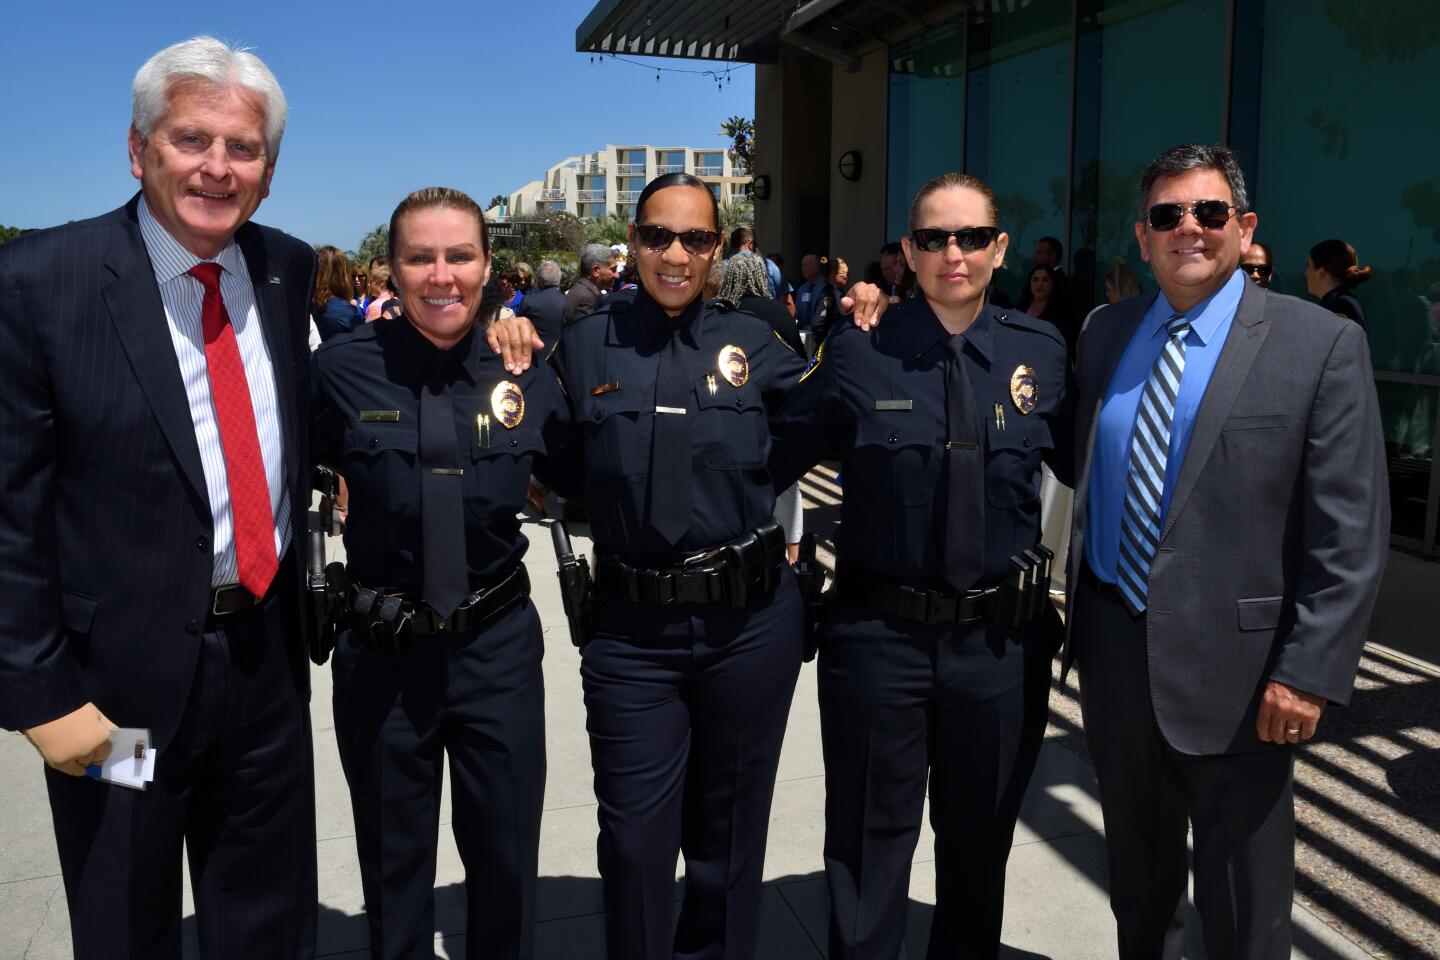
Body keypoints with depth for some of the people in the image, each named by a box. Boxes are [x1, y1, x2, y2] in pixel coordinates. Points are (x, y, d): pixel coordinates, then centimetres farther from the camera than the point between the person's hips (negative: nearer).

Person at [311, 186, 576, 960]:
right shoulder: (343, 369, -11)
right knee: (393, 866, 19)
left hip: (497, 645, 1)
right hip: (381, 653, -1)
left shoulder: (525, 374, -5)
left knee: (506, 858, 16)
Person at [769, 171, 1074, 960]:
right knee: (869, 840, 14)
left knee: (980, 837, 22)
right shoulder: (859, 352, -7)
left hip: (1002, 639, 3)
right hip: (879, 633, -2)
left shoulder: (1041, 352, 0)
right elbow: (772, 463, -2)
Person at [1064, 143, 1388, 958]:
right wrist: (1080, 614, 9)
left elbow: (1352, 534, -10)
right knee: (1135, 864, 22)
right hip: (1113, 643, 4)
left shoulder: (1321, 344, -9)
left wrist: (1309, 673, -14)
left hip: (1231, 663, -4)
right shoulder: (1106, 333, 5)